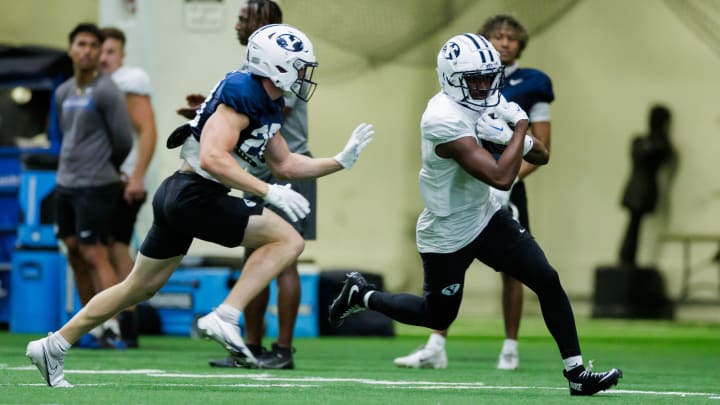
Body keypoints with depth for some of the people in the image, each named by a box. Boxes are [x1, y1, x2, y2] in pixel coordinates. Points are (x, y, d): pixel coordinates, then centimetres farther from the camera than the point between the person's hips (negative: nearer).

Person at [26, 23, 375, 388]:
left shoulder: (269, 106, 15)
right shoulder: (242, 92, -15)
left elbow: (285, 166, 24)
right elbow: (213, 158, -25)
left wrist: (342, 160, 17)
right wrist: (270, 193, -26)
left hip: (177, 195, 10)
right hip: (195, 194, -10)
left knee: (139, 289, 18)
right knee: (288, 240, -11)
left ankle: (52, 347, 24)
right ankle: (224, 318, -18)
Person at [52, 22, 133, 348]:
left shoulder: (106, 92, -10)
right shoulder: (63, 93, 12)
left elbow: (123, 140, -9)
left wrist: (105, 169, 5)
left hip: (95, 186, -8)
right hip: (66, 184, 8)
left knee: (94, 255, -12)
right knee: (75, 253, 8)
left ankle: (111, 326, -13)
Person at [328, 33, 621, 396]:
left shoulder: (482, 105, -2)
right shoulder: (446, 120, -30)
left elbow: (541, 156, 2)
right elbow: (501, 178, -35)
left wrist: (510, 137, -19)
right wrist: (519, 126, -22)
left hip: (485, 218, 7)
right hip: (448, 236, -7)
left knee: (547, 281, -5)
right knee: (438, 316, 11)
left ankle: (576, 372, 0)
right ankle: (361, 294, 34)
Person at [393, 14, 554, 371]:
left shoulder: (532, 85, -1)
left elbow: (542, 148, -3)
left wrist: (508, 181, -14)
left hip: (506, 193, -2)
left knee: (510, 270, 5)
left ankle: (510, 348, 17)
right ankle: (435, 348, -8)